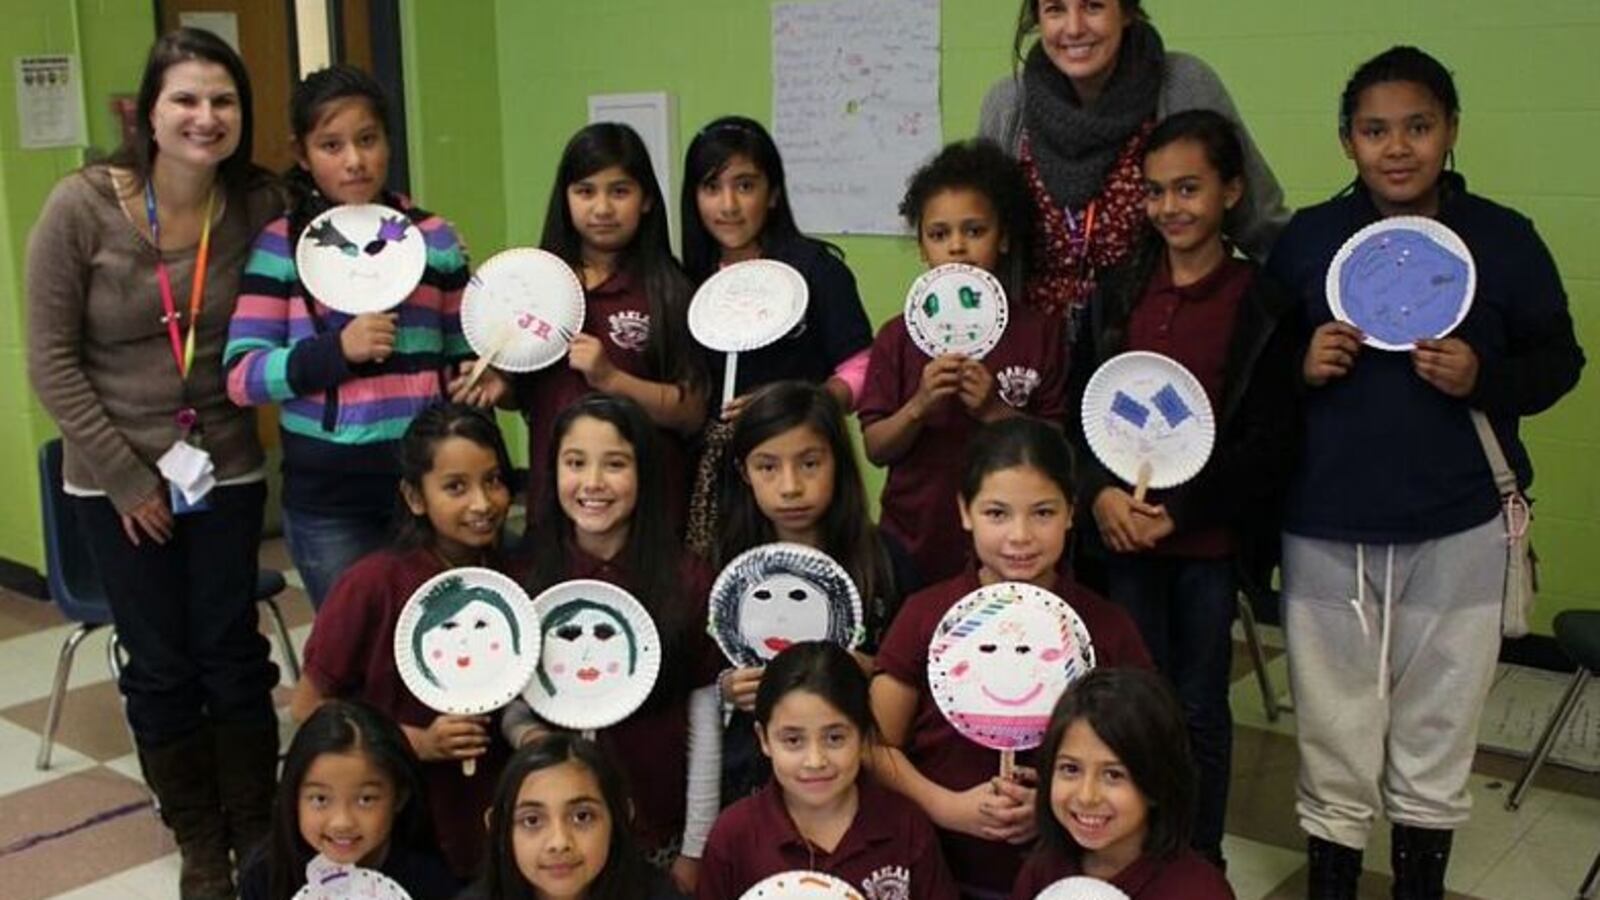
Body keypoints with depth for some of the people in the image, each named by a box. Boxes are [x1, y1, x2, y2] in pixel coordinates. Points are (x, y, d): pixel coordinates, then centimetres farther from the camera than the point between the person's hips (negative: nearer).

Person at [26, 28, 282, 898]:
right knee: (162, 667, 9)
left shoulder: (258, 205, -9)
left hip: (226, 468, 1)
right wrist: (126, 475, -10)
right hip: (117, 478, -1)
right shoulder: (81, 205, -13)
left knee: (233, 655, 8)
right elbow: (51, 361, -9)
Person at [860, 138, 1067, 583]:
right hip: (915, 544, 1)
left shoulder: (1040, 332, -3)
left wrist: (994, 411, -18)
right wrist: (919, 406, -19)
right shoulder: (899, 337, -1)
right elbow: (875, 448, -3)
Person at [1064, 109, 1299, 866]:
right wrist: (1101, 493, -11)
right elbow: (1076, 407, 5)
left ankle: (1201, 861, 26)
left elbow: (1269, 438, -7)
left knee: (1201, 708, 9)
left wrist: (1178, 509, -14)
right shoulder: (1118, 293, 7)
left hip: (1209, 541, -2)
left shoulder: (1261, 305, -5)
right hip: (1123, 535, 3)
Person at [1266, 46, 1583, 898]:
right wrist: (1302, 367, -14)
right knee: (1334, 739, 8)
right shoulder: (1304, 238, 1)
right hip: (1325, 528, 0)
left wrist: (1484, 378, -14)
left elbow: (1559, 359, 6)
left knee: (1437, 736, 13)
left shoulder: (1503, 238, -1)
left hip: (1458, 530, 0)